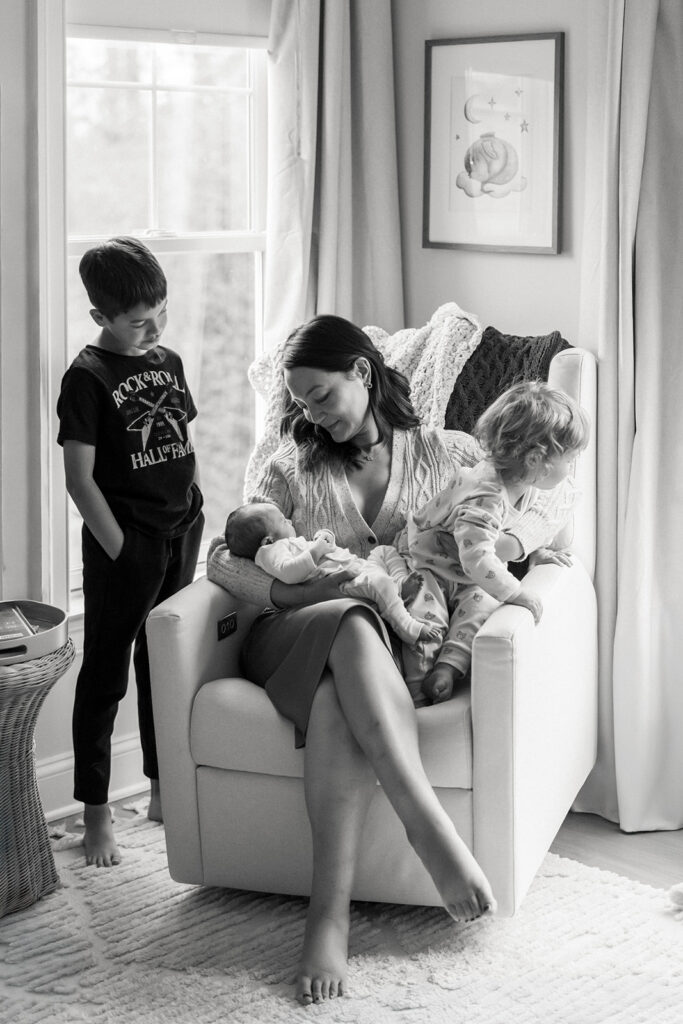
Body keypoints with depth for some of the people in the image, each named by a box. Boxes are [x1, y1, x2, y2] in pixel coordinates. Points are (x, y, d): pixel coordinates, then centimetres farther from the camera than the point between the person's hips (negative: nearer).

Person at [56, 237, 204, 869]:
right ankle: (96, 812, 11)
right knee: (105, 677, 3)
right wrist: (121, 551, -15)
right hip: (124, 547, -6)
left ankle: (164, 790, 29)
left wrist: (196, 518, 8)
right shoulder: (88, 378, -12)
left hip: (180, 539, 6)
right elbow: (80, 479, -13)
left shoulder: (169, 362, 8)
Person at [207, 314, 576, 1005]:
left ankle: (330, 915, -48)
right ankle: (429, 827, -50)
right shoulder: (292, 467, 20)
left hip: (393, 647, 0)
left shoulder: (443, 453, 18)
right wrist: (295, 593, -11)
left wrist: (502, 546, -8)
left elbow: (545, 504, 14)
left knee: (336, 697, -39)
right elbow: (222, 559, 9)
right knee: (352, 627, -39)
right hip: (299, 633, 1)